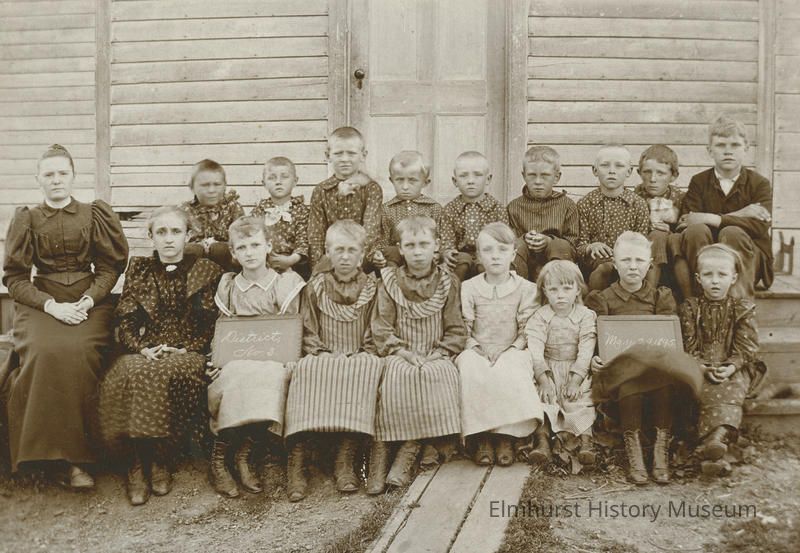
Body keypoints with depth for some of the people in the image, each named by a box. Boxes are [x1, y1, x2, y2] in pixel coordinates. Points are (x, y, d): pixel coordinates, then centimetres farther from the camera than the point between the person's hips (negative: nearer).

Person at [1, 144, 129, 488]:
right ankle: (41, 453, -19)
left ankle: (75, 458, -21)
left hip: (89, 301, 0)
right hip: (40, 303, 1)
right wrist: (52, 305, -11)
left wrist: (89, 300, -11)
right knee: (44, 352, -31)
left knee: (78, 352, -30)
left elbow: (109, 267, 7)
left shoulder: (93, 216, 9)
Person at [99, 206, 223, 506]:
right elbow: (125, 320, 8)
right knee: (131, 376, -33)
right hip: (144, 352, 2)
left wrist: (183, 349, -12)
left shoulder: (206, 270, 9)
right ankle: (137, 465, -21)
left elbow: (212, 323, 2)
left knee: (171, 376, -36)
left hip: (188, 353, -2)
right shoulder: (138, 269, 16)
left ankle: (160, 462, -19)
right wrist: (142, 348, -10)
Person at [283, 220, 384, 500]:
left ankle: (346, 458, -30)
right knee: (305, 370, -33)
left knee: (369, 368, -35)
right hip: (323, 359, 1)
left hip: (360, 359, 0)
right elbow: (309, 333, 10)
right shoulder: (316, 286, 13)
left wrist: (358, 358, -10)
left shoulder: (372, 287, 10)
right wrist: (324, 356, -7)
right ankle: (297, 458, -36)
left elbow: (375, 335, 7)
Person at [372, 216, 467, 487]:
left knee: (443, 374, -32)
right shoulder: (389, 282, 7)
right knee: (397, 375, -32)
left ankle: (434, 443, -20)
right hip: (400, 356, 0)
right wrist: (405, 353, -13)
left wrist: (437, 354, -10)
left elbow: (457, 331, 5)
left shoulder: (448, 283, 8)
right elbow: (381, 329, 1)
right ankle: (408, 446, -22)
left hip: (436, 357, 0)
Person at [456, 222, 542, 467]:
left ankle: (507, 437, -22)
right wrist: (480, 350, -12)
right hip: (477, 352, 1)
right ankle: (483, 437, -24)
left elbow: (527, 331, 1)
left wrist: (508, 350, -14)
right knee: (472, 373, -34)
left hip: (512, 352, -1)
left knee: (509, 375, -35)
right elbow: (464, 329, 4)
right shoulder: (468, 287, 9)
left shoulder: (526, 288, 7)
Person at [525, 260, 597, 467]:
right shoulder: (540, 317, 1)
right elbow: (535, 351, -9)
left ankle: (586, 440, -25)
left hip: (577, 371, 0)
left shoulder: (586, 316, -1)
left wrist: (575, 380, -18)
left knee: (581, 401, -22)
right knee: (543, 398, -22)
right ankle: (542, 440, -28)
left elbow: (585, 351, -8)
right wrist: (543, 379, -21)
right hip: (548, 369, 1)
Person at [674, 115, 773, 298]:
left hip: (747, 257, -1)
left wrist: (710, 219, -22)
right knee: (696, 230, -29)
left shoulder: (759, 183, 4)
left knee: (731, 232, -31)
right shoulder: (699, 182, 8)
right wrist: (738, 215, -16)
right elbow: (684, 222, -10)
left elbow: (760, 225, -15)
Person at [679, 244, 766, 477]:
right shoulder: (690, 308, 8)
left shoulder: (743, 308, 7)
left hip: (732, 370, 0)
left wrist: (732, 366, -14)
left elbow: (747, 346, 1)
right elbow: (689, 344, 1)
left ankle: (715, 439, -44)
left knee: (731, 391, -28)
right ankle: (716, 442, -36)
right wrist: (702, 366, -15)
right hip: (701, 370, 0)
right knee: (709, 393, -26)